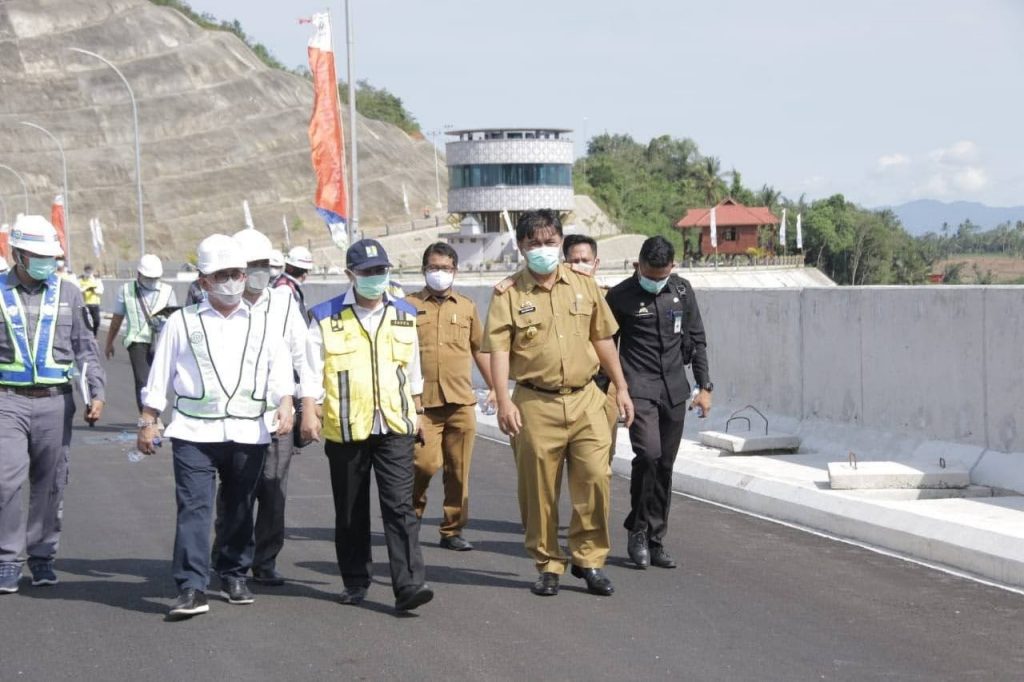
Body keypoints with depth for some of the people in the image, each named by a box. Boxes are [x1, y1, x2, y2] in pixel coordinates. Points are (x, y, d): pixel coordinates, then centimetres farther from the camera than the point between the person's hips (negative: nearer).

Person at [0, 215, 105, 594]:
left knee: (50, 483, 6)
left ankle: (42, 554, 17)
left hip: (55, 402, 2)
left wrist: (96, 393, 1)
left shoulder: (68, 294, 8)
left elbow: (85, 348, 12)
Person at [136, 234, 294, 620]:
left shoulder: (262, 322, 12)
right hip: (194, 432, -2)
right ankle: (192, 588, -13)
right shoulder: (182, 322, 7)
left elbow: (280, 371, 6)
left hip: (248, 433, 2)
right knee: (194, 508, -10)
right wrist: (148, 423, 3)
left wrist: (285, 405, -11)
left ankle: (234, 574, 25)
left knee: (240, 509, 10)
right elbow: (159, 377, 7)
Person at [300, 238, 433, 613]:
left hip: (395, 428, 1)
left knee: (400, 507, -10)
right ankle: (355, 582, 22)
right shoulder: (326, 318, 1)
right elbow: (311, 371, 0)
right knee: (350, 512, 9)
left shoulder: (404, 315, 11)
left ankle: (408, 585, -15)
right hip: (345, 429, -1)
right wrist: (309, 413, -10)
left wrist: (417, 412, 23)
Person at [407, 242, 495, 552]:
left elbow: (479, 349, 22)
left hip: (461, 401, 3)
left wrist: (493, 387, 20)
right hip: (422, 401, -3)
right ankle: (411, 514, 13)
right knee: (426, 463, -13)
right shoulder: (409, 305, 5)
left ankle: (452, 530, 13)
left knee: (458, 469, 3)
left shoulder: (467, 307, 14)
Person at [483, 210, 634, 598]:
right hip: (536, 404, -2)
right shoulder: (508, 294, 0)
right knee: (538, 489, 3)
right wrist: (504, 401, -16)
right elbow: (499, 349, -6)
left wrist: (621, 388, 14)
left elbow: (602, 339, 16)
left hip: (585, 399, 2)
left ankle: (589, 560, 8)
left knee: (595, 478, -5)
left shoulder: (583, 286, 10)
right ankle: (548, 566, 15)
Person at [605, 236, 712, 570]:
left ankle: (655, 542, 13)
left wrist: (704, 386, 10)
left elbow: (697, 340, 14)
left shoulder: (682, 290, 8)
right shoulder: (620, 296, -4)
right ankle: (639, 530, -4)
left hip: (674, 391, 4)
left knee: (664, 465, 6)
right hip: (638, 389, -4)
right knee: (648, 454, -21)